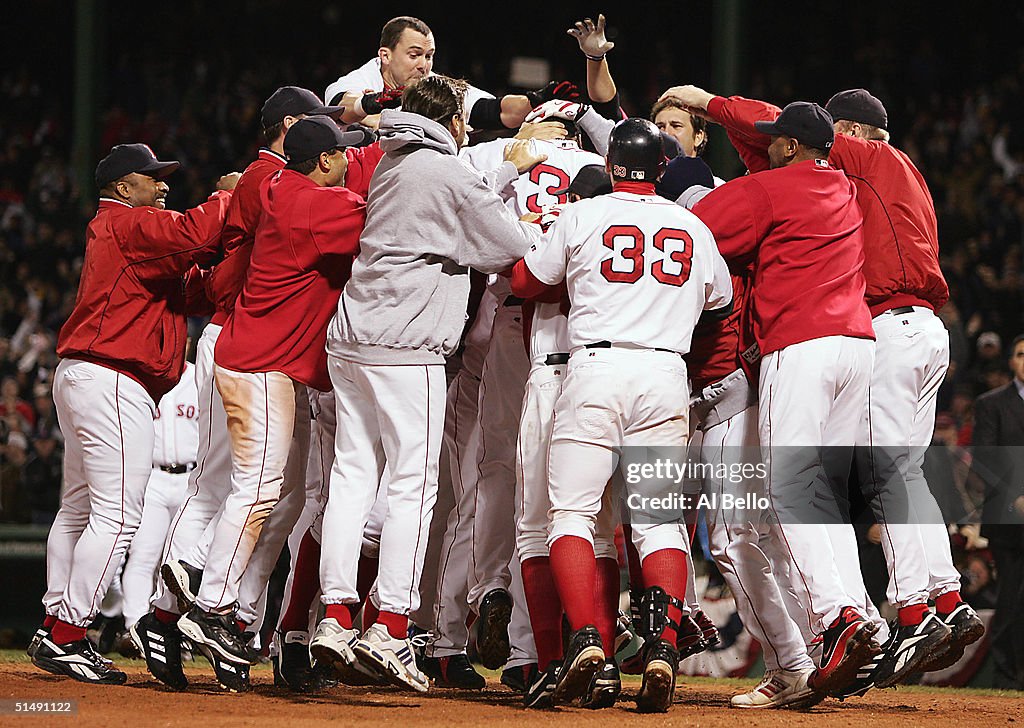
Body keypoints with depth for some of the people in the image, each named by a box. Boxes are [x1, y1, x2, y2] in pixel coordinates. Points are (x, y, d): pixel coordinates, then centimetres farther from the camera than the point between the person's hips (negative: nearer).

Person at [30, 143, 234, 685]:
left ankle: (54, 632, 19)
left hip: (77, 375, 11)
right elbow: (193, 234, -26)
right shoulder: (131, 224, -9)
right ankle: (66, 640, -13)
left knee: (78, 509, 15)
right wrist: (227, 194, -9)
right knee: (116, 516, -11)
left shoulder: (106, 230, 23)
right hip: (113, 381, -11)